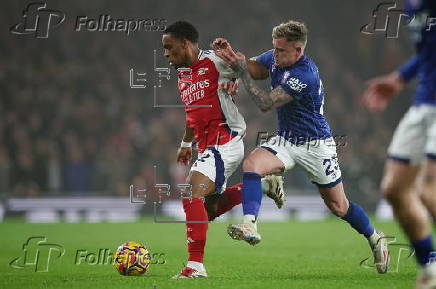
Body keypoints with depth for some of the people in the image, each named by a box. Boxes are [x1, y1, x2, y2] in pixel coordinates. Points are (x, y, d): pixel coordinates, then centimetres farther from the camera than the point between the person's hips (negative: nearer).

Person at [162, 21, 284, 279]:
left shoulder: (214, 61, -11)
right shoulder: (183, 72, 16)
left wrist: (234, 82, -23)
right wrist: (186, 144, 34)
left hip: (225, 143, -10)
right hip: (208, 147, 10)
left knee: (193, 197, -21)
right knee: (209, 209, 14)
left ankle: (195, 265, -22)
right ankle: (264, 185, 25)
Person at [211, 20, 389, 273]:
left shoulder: (305, 76, -29)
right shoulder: (275, 58, -6)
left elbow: (266, 103, -28)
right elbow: (252, 68, 8)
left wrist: (242, 70, -27)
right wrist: (231, 56, -13)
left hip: (316, 145, -6)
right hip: (285, 141, 6)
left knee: (338, 206, 5)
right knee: (251, 164, -24)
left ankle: (376, 239, 31)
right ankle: (250, 227, -33)